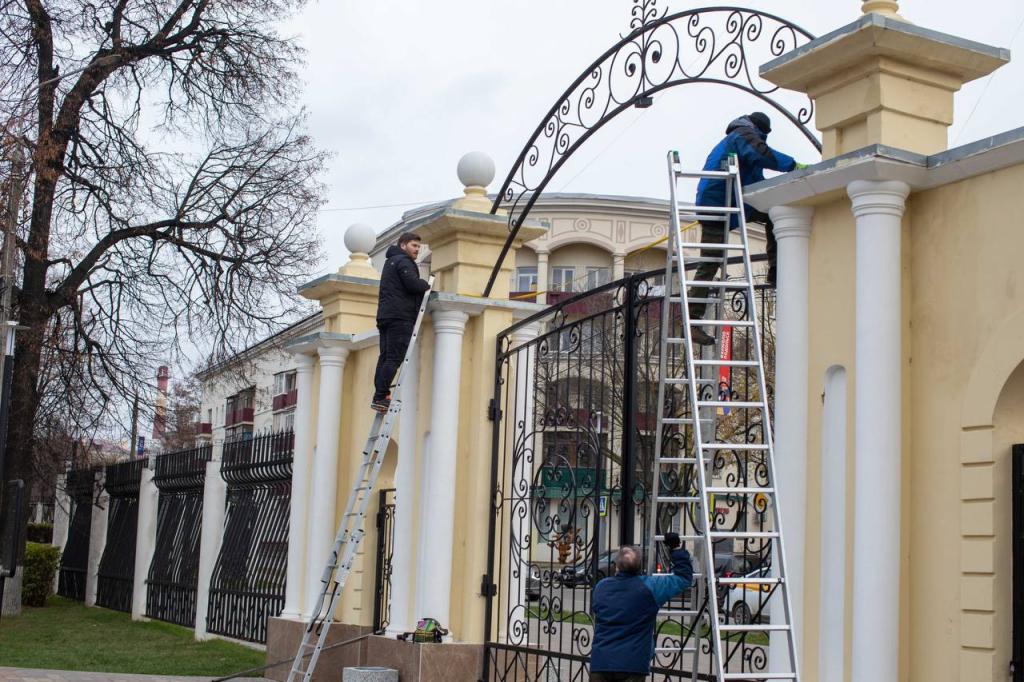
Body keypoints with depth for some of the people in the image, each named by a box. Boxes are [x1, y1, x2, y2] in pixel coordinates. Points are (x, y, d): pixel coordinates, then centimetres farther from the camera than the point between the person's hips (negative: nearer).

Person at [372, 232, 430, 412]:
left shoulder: (390, 262, 28)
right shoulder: (403, 261, -4)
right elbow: (414, 284, -17)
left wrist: (421, 285, 16)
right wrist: (427, 284, 3)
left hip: (385, 314, 10)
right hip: (400, 316, -10)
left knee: (385, 357, 5)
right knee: (394, 358, -13)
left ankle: (379, 397, 0)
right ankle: (381, 397, -19)